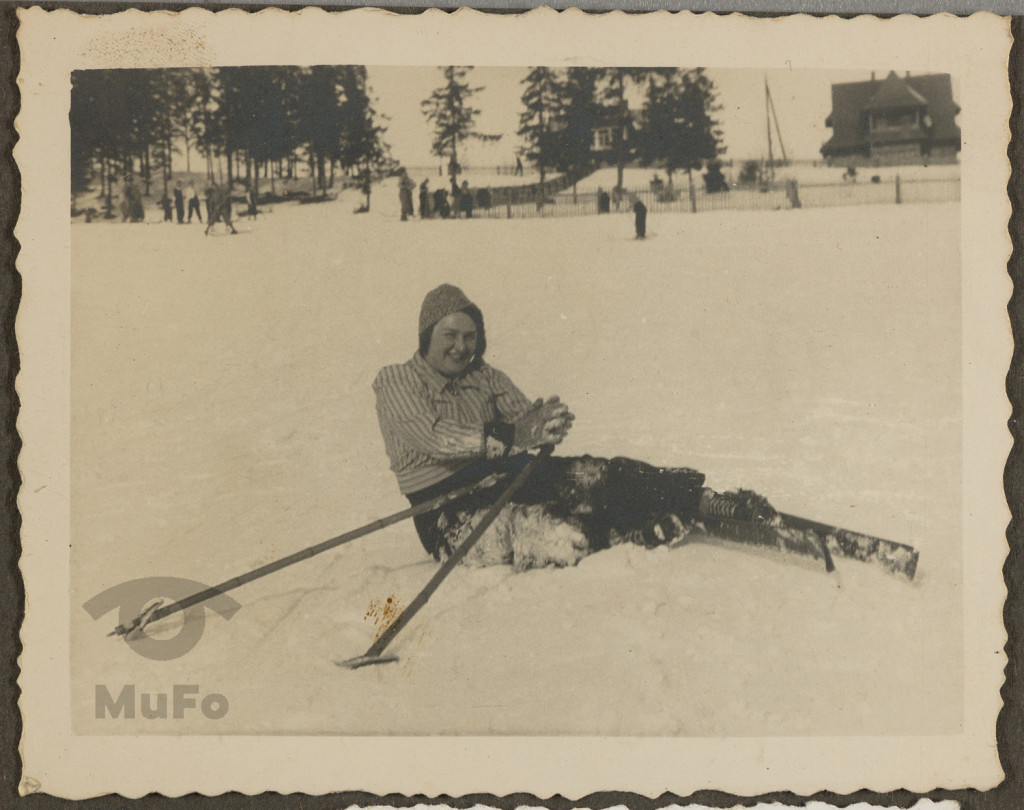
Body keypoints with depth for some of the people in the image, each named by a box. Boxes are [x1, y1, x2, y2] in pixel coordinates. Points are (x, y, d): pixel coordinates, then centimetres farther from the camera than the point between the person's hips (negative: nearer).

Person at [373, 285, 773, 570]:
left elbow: (524, 415, 3)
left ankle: (713, 504, -18)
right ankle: (675, 527, -21)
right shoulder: (395, 383, -5)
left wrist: (547, 420, -24)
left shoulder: (482, 376, 14)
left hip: (505, 478, 6)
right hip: (452, 517, -6)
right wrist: (512, 436, -34)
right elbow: (435, 437, -22)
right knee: (565, 535, -32)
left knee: (604, 475, -20)